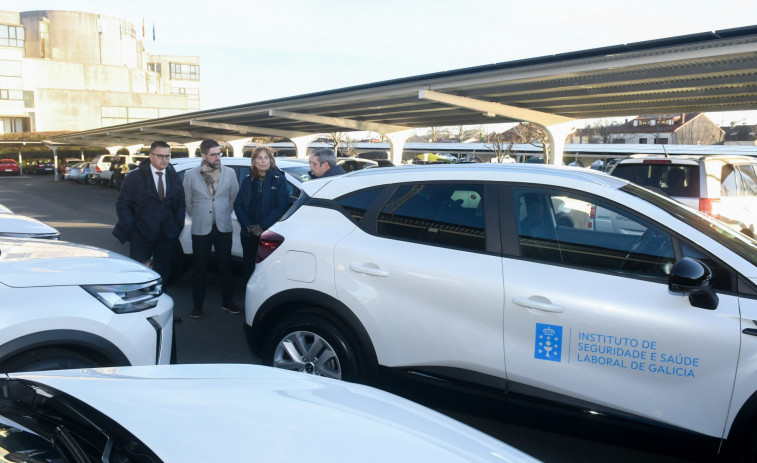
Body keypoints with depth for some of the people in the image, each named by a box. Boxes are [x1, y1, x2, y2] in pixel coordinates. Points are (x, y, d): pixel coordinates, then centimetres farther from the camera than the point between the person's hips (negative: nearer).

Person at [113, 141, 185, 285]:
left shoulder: (175, 178, 8)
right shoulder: (135, 177, -2)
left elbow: (180, 204, 11)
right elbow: (122, 204, -1)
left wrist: (178, 227, 1)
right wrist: (131, 228, -9)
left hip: (167, 237, 3)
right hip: (141, 237, -3)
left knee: (163, 274, 10)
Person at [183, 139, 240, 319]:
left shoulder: (229, 173, 1)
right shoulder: (190, 175, -2)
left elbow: (234, 197, 12)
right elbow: (187, 201, 7)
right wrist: (198, 218, 10)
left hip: (223, 228, 1)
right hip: (201, 229, -1)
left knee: (225, 266, 9)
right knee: (199, 268, 6)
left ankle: (227, 302, 22)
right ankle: (197, 304, 18)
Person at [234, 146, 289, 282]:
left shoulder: (279, 180, -1)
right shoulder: (248, 181, 10)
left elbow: (281, 207, -8)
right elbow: (238, 205, 8)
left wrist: (262, 226, -13)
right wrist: (249, 226, -7)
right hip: (248, 234, 4)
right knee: (249, 269, 8)